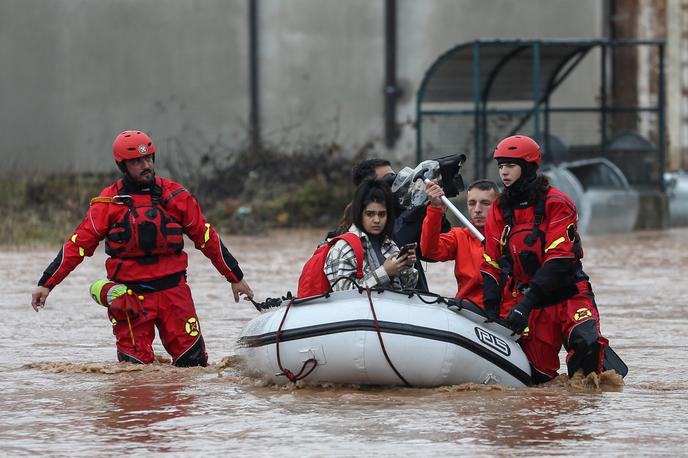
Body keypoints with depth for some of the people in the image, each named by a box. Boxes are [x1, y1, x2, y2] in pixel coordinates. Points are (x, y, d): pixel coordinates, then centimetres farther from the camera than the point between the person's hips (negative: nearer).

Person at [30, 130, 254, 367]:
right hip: (130, 294, -1)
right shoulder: (108, 202, -1)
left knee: (193, 362, -3)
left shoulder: (175, 196, 4)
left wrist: (236, 278, 14)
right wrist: (46, 284, -9)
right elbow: (78, 245, -2)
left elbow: (207, 238, 11)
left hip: (173, 291, 1)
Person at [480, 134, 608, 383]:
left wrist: (525, 304, -26)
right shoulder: (499, 211, 8)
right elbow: (491, 265, 9)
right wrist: (490, 310, -4)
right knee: (538, 376, -4)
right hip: (532, 300, 5)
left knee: (586, 344, -31)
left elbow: (559, 260, -19)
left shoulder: (556, 203, -10)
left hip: (570, 296, -5)